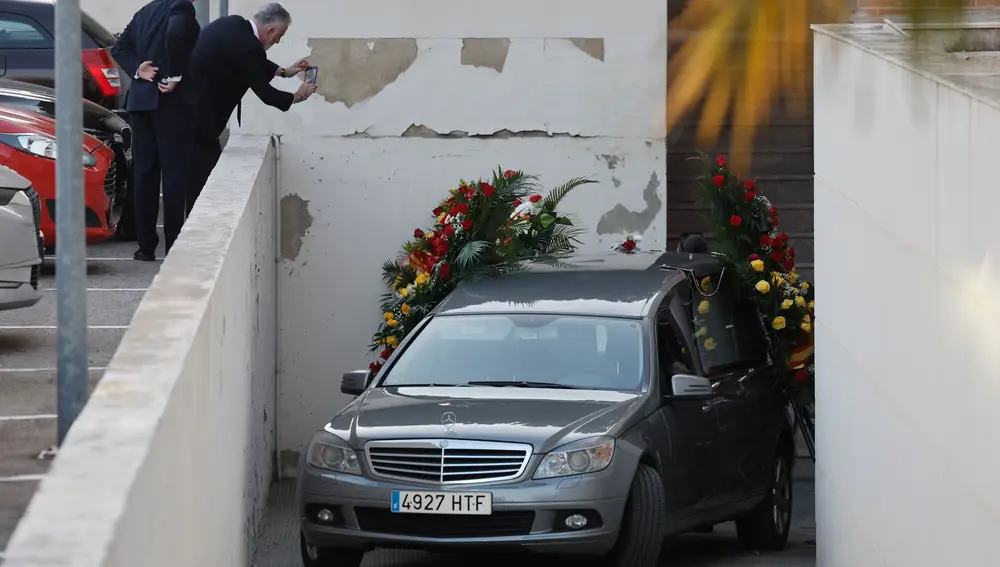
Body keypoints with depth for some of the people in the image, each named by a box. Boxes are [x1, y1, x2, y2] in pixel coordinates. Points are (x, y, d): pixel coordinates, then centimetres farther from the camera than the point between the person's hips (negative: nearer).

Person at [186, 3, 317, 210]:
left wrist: (283, 71, 27)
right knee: (205, 176, -4)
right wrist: (297, 96, 5)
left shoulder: (234, 25, 4)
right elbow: (265, 92, -11)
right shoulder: (245, 45, -22)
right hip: (198, 115, -10)